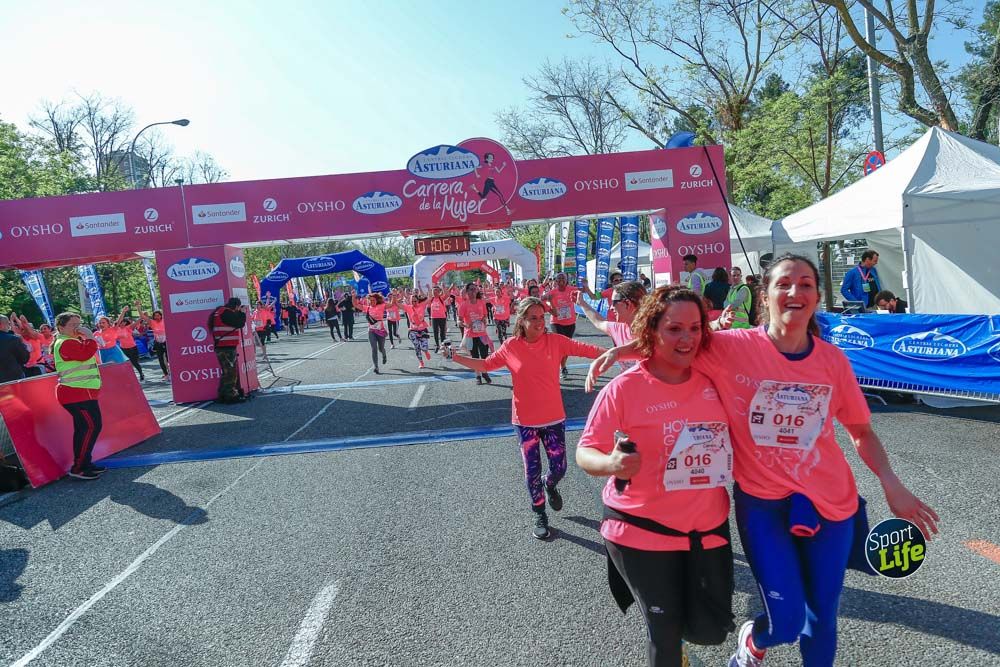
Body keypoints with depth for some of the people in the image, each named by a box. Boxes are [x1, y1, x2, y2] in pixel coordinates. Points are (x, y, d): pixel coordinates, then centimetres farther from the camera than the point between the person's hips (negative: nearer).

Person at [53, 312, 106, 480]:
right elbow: (86, 353, -26)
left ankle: (83, 464, 18)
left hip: (80, 393, 11)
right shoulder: (66, 343, -14)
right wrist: (89, 336, -17)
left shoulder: (71, 342, 21)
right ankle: (78, 468, -12)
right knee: (92, 426, -15)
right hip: (77, 393, -11)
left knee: (83, 428, 13)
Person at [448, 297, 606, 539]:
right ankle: (540, 516, 30)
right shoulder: (510, 347, -8)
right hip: (525, 421, 0)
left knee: (559, 468, 5)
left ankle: (550, 486, 43)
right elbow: (485, 365, 4)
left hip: (553, 418, 0)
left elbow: (587, 350, -13)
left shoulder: (555, 341, -10)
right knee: (532, 471, 8)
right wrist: (456, 357, -3)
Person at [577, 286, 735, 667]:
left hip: (708, 526, 4)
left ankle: (670, 622, 43)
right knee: (664, 632, 9)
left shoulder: (712, 379, -3)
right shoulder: (624, 388, -16)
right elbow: (585, 453, -13)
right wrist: (611, 464, -34)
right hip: (643, 531, -4)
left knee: (712, 630, 11)